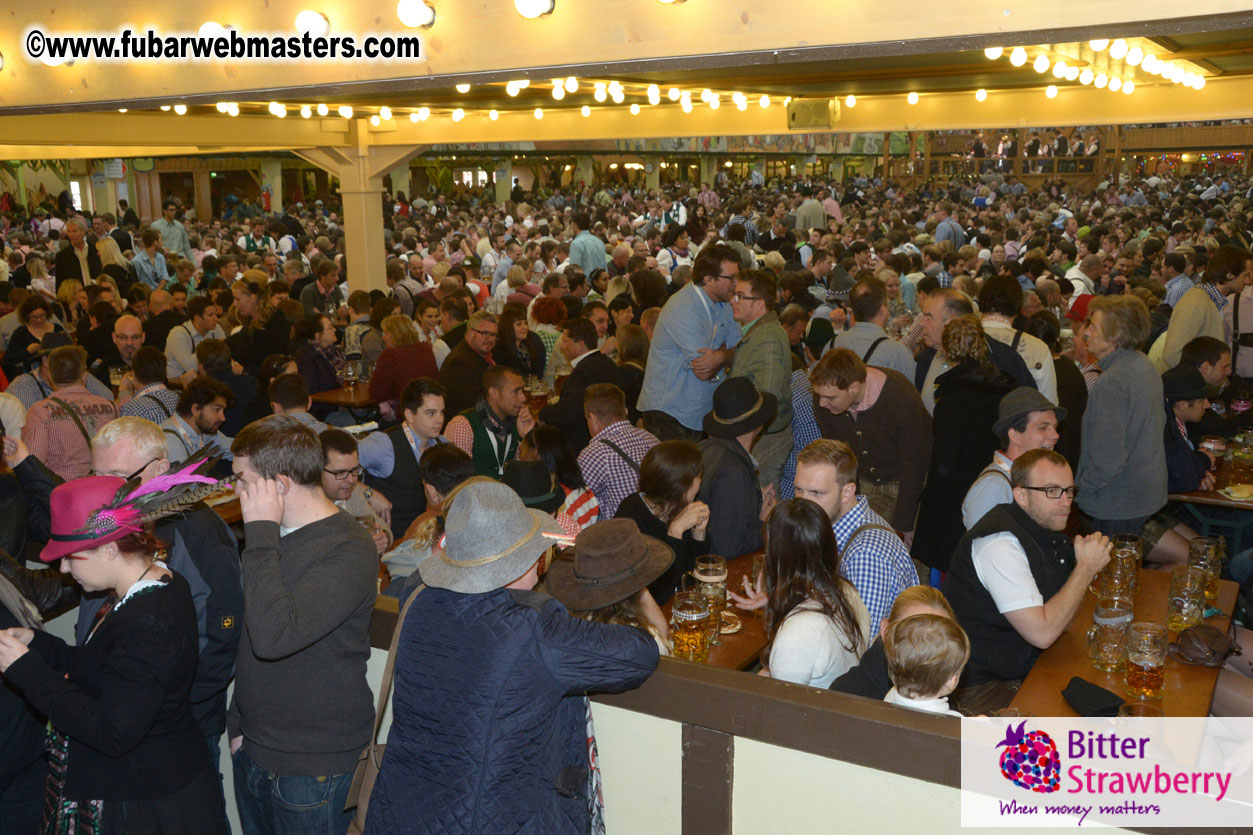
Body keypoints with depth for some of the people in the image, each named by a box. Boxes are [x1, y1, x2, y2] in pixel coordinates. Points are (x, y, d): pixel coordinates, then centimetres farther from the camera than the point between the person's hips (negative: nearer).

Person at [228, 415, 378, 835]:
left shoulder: (348, 551, -23)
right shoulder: (277, 535, 5)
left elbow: (273, 636, -35)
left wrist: (261, 535, -28)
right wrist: (239, 721, 15)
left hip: (312, 766, -8)